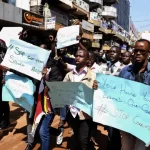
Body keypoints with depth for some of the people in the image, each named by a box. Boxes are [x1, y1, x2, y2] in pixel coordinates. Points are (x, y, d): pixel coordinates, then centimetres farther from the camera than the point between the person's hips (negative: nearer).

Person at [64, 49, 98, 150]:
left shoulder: (92, 75, -2)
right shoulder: (69, 75, 11)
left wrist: (96, 89, -29)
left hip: (85, 113, -4)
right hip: (72, 112, 4)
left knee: (83, 141, 0)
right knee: (76, 138, 20)